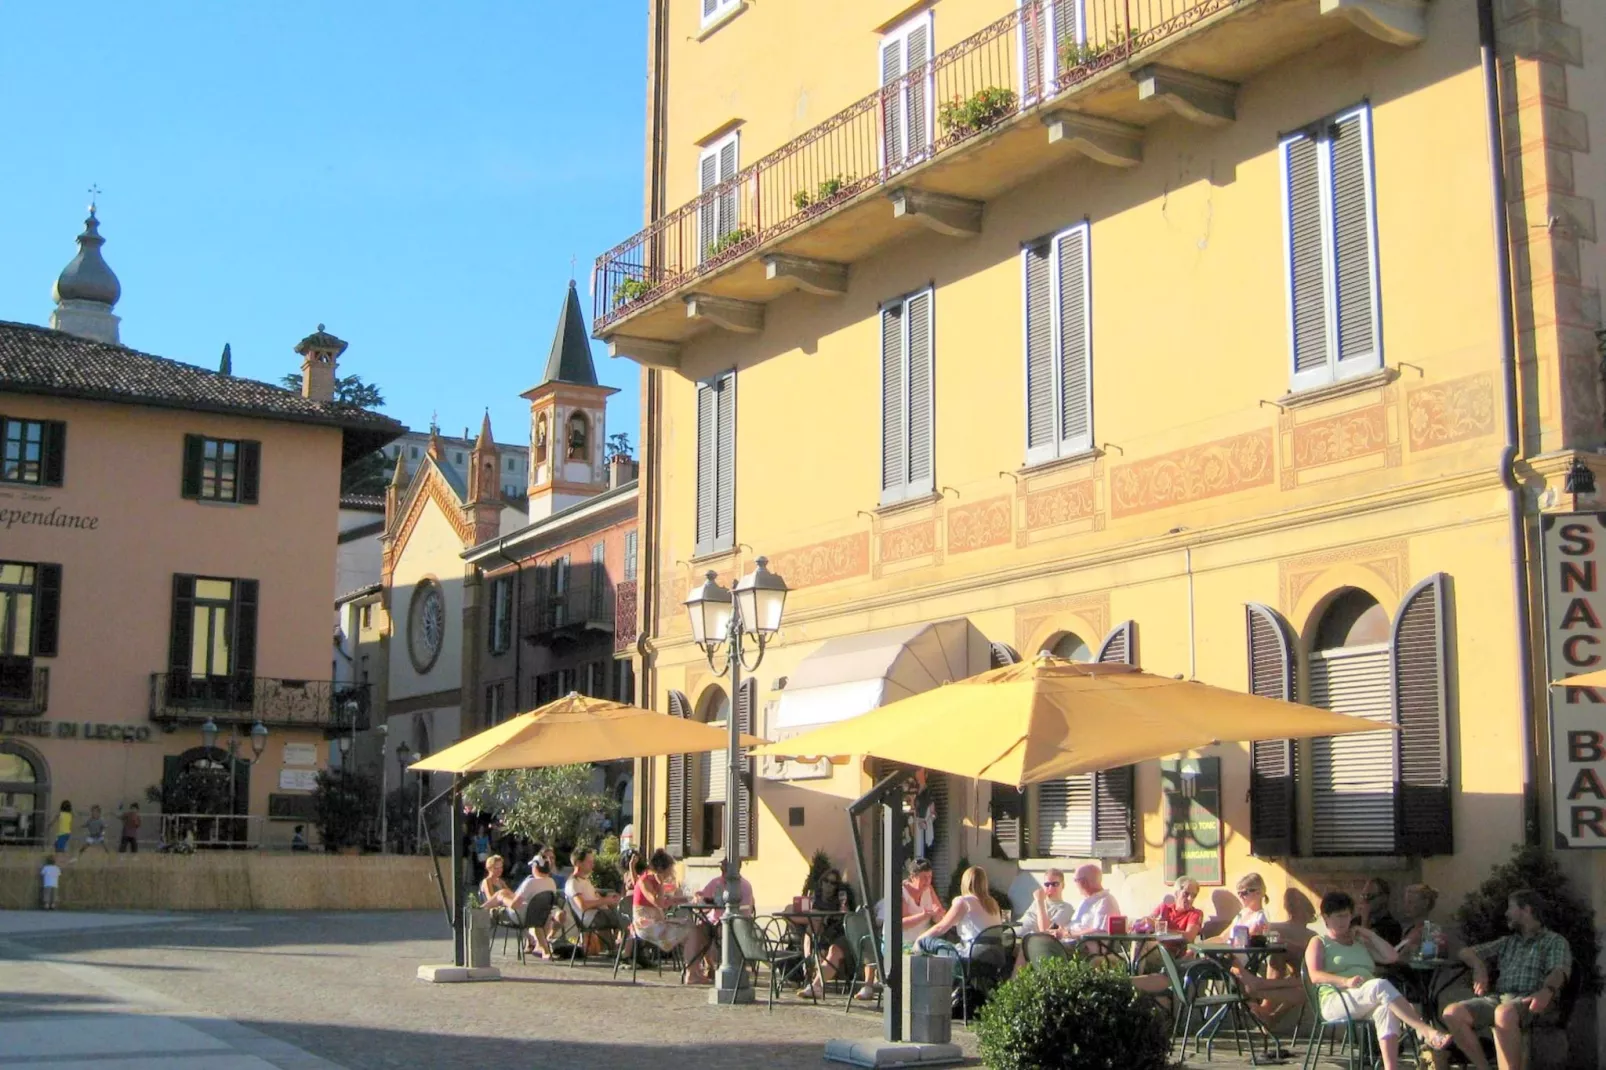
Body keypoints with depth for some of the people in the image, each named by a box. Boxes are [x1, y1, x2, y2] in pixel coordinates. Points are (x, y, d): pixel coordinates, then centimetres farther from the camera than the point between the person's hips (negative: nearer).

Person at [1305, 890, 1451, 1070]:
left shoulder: (1361, 943, 30)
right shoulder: (1319, 943, 14)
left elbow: (1392, 956, 20)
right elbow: (1315, 976, -5)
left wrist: (1368, 934, 17)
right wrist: (1346, 981, -22)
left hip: (1368, 1005, 5)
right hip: (1337, 1002, -5)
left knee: (1386, 1008, -35)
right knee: (1380, 985, -35)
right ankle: (1427, 1032, -43)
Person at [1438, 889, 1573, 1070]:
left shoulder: (1555, 941, 12)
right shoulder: (1507, 942, 30)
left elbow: (1558, 972, -8)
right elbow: (1467, 952, 30)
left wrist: (1546, 991, -32)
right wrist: (1479, 967, 5)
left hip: (1529, 1001, -6)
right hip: (1497, 998, 6)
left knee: (1504, 1013, -42)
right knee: (1452, 1013, -23)